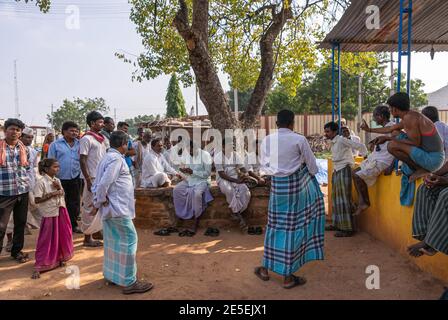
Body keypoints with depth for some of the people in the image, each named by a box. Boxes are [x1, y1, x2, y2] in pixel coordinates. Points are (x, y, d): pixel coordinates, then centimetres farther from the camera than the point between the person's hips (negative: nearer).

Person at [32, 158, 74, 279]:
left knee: (61, 236, 13)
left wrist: (59, 188, -7)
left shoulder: (57, 180, 7)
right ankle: (39, 266, 6)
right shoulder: (41, 182, -14)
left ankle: (60, 258, 31)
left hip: (61, 212, 6)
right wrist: (51, 194, -20)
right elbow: (37, 200, -17)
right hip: (49, 213, -6)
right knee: (47, 239, -3)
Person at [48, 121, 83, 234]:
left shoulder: (79, 144, 6)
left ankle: (73, 224, 23)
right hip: (60, 179, -2)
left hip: (75, 178, 2)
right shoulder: (55, 144, 0)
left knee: (75, 203, 10)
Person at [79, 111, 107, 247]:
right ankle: (87, 238, 11)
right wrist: (88, 181, -18)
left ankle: (96, 231, 23)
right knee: (90, 208, 0)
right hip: (93, 179, -8)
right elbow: (82, 161, -14)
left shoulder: (101, 138, 13)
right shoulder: (86, 139, -11)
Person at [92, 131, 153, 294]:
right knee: (129, 240, -4)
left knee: (113, 241, 17)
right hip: (118, 208, -10)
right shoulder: (116, 159, -18)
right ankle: (129, 282, 1)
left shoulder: (107, 157, 12)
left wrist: (98, 201, 12)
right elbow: (104, 184, -25)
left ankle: (111, 274, 29)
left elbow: (97, 183, 14)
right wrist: (101, 200, -11)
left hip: (111, 208, 10)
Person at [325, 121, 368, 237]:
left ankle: (348, 228, -5)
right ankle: (337, 224, 21)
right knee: (336, 197, 12)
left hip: (344, 170, -9)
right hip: (336, 171, 9)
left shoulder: (341, 140, -13)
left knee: (344, 198, -9)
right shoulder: (332, 142, 12)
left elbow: (360, 146, -14)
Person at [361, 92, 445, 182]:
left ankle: (421, 170, -7)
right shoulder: (407, 116, 11)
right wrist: (369, 130, 38)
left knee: (392, 145, -21)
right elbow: (390, 129, 26)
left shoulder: (409, 117, -19)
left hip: (432, 159, -10)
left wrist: (388, 138, -15)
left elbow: (416, 143, -21)